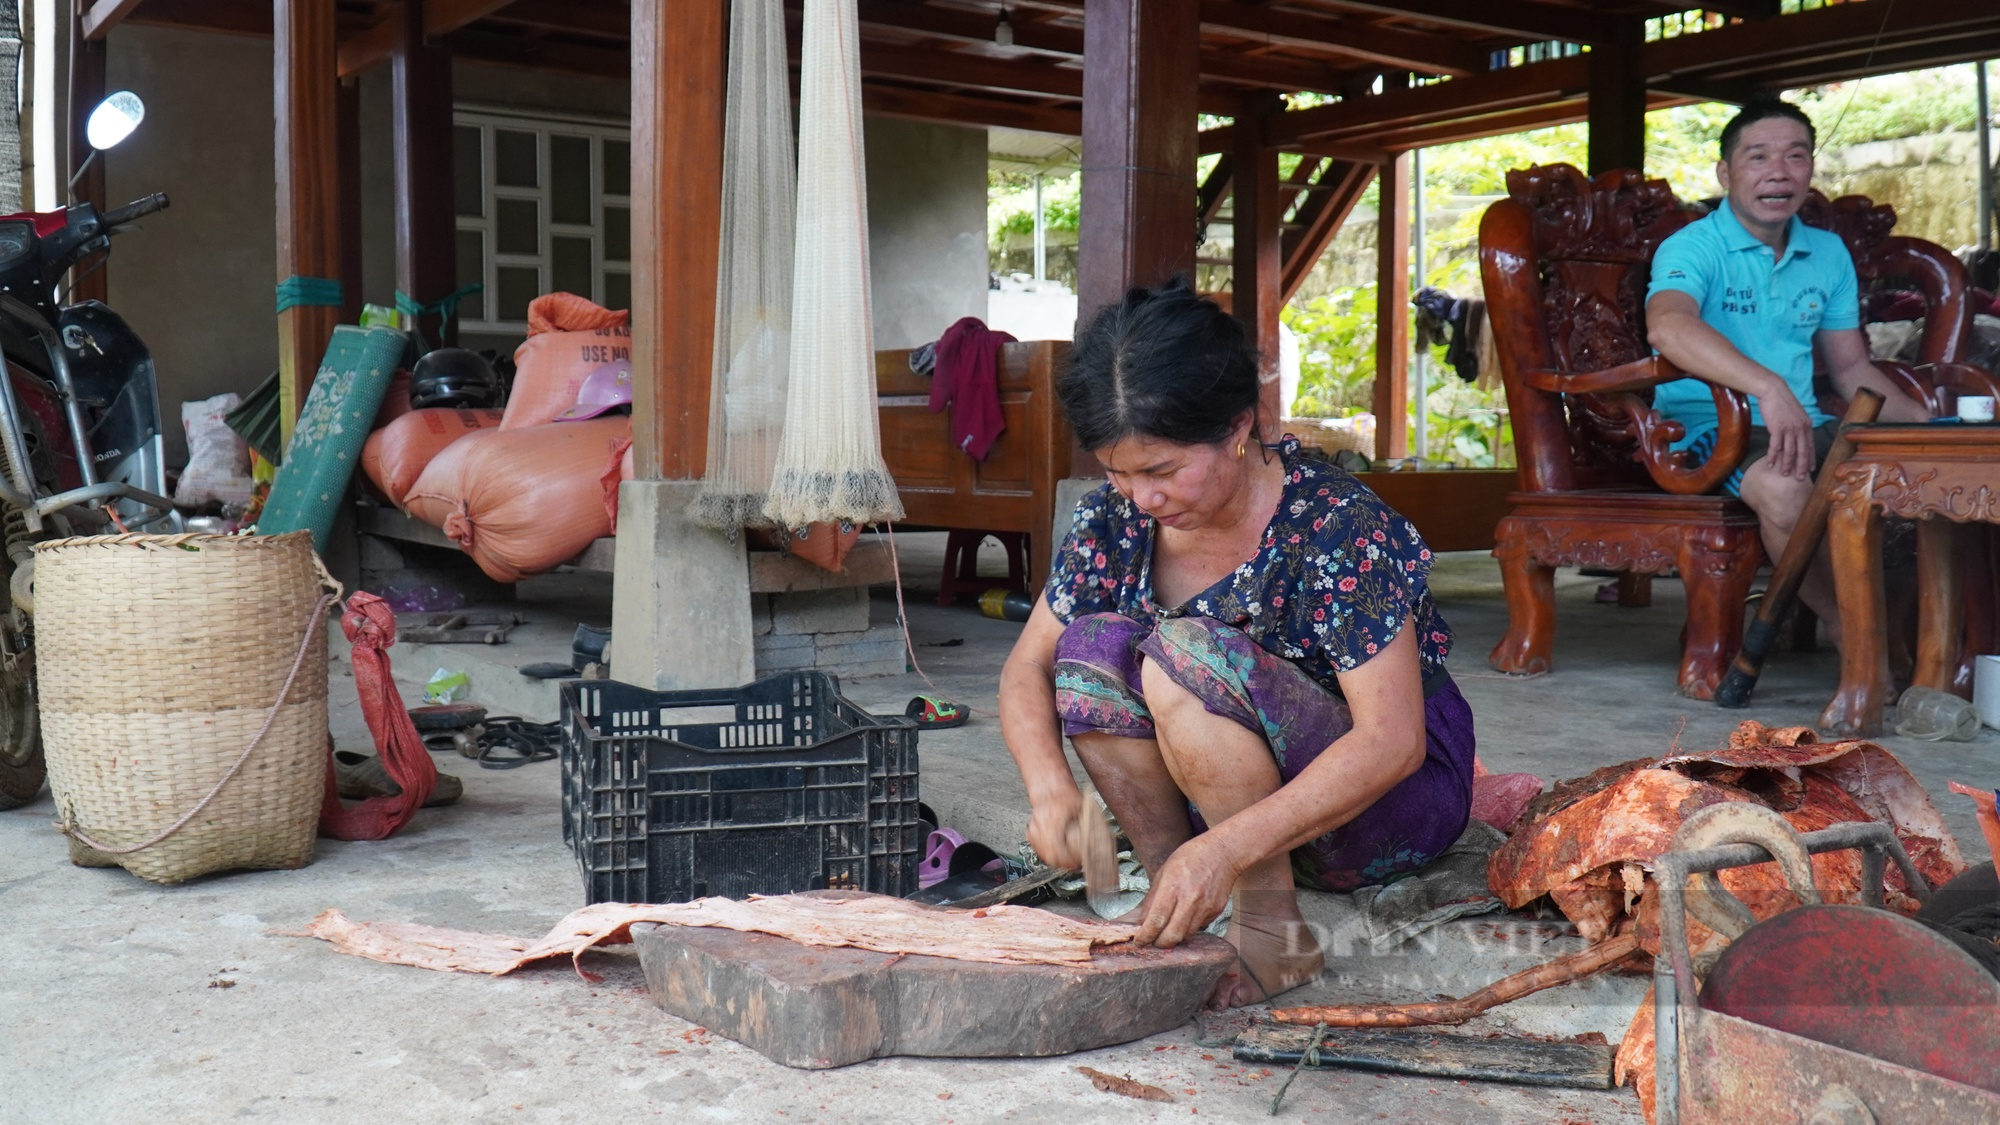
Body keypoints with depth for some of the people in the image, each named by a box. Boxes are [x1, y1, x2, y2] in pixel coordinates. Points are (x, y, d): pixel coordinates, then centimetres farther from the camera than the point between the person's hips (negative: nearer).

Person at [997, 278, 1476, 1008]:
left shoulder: (1337, 527, -24)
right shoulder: (1116, 520, -7)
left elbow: (1392, 742, -29)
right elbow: (1027, 668, -1)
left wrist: (1225, 848, -40)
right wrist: (1050, 786, -23)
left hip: (1400, 793, -6)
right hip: (1240, 803, 6)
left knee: (1186, 652, -30)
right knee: (1090, 647, -17)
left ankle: (1273, 934, -20)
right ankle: (1176, 898, -12)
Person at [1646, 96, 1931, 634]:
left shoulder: (1829, 253, 16)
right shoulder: (1693, 247, -7)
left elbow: (1850, 367, 21)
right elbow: (1667, 326, -30)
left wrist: (1927, 422, 5)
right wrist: (1770, 388, -43)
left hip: (1805, 426, 6)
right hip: (1706, 427, -6)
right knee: (1782, 485, -37)